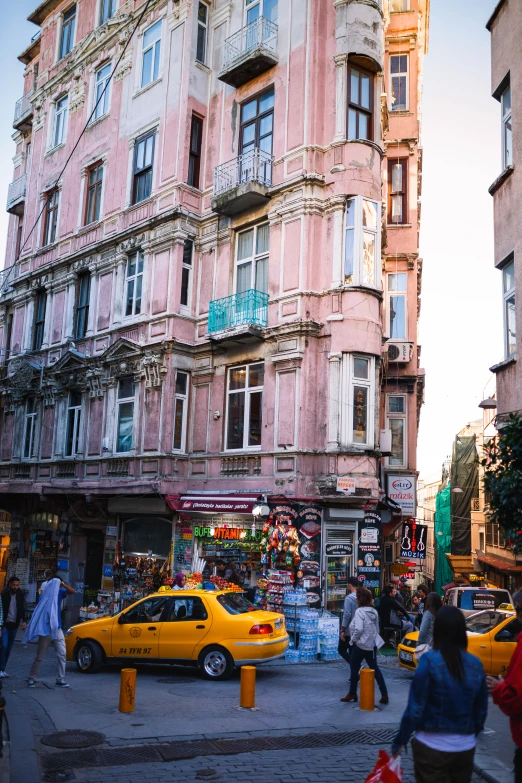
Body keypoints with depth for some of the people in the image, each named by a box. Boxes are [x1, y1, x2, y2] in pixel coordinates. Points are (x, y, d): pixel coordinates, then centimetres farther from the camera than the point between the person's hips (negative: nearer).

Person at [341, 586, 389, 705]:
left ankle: (352, 693, 19)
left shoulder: (360, 611, -18)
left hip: (360, 644, -7)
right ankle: (384, 695, 10)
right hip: (372, 645, 7)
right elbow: (377, 628, 14)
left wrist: (352, 639, -13)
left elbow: (358, 629, -27)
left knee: (354, 668, 10)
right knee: (375, 668, 14)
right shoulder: (374, 611, 7)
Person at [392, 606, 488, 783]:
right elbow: (481, 710, 4)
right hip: (466, 747, 4)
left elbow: (415, 708, -15)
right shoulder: (476, 664, -3)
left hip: (432, 747, -4)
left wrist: (400, 741, -4)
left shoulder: (429, 661, -16)